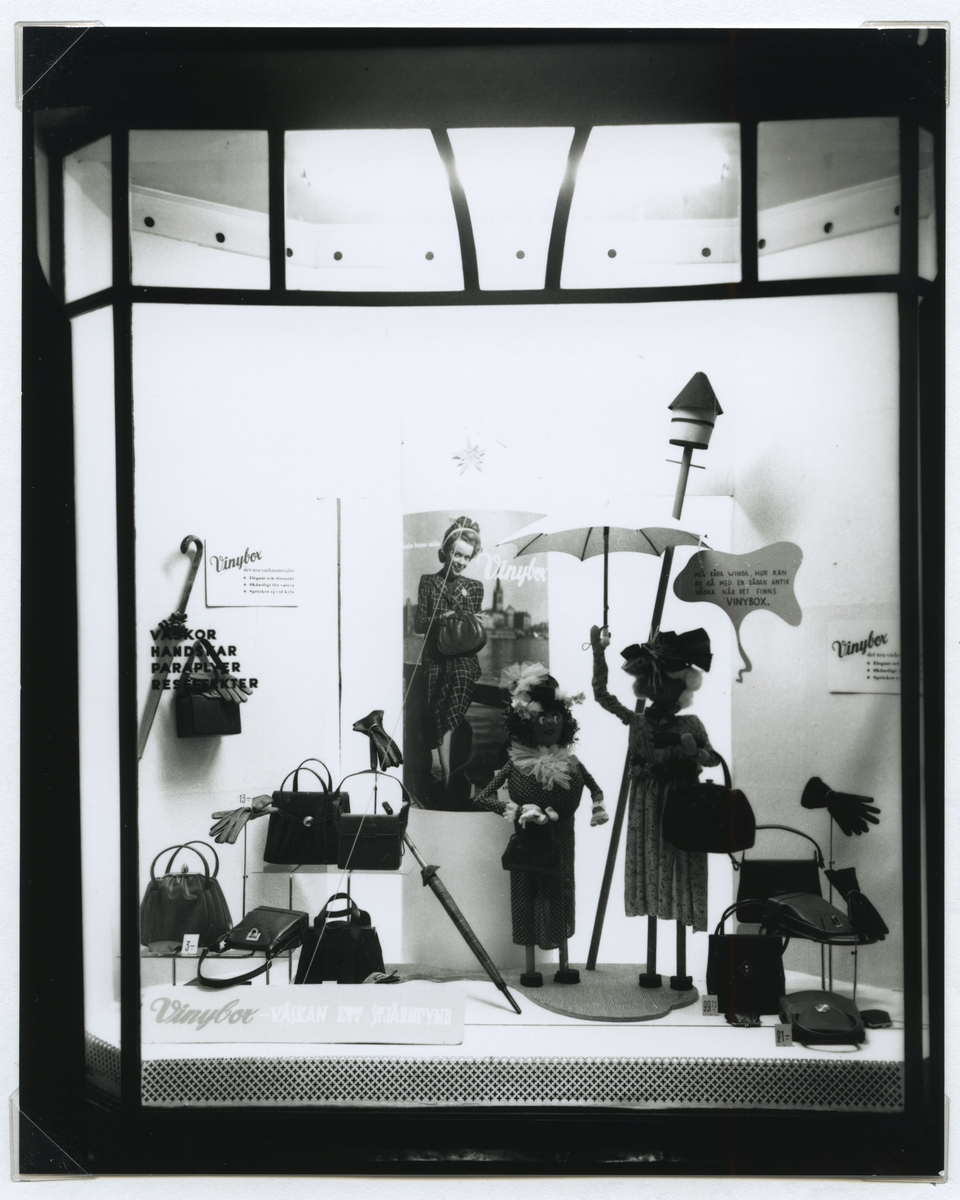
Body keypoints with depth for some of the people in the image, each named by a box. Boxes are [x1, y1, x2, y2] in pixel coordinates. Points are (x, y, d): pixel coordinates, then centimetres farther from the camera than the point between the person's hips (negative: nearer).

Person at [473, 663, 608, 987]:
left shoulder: (571, 764, -1)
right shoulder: (515, 766, -9)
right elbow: (481, 798, -12)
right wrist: (517, 811, -21)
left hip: (560, 843, 2)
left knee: (560, 896, 9)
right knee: (529, 897, 3)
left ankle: (564, 964, 21)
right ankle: (530, 968, 15)